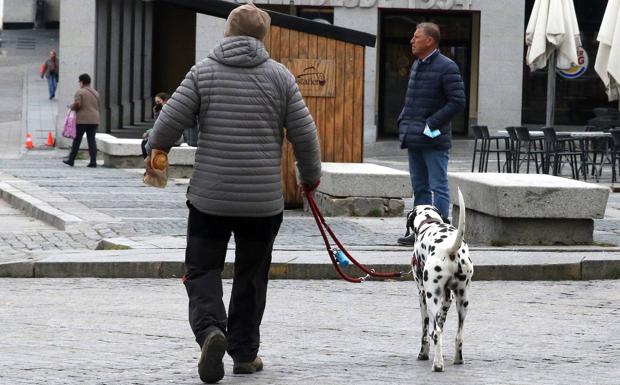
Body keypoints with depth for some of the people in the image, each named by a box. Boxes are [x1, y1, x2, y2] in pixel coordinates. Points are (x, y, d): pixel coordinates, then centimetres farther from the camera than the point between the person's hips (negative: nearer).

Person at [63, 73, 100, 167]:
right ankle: (93, 161, -5)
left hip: (82, 120, -5)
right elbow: (98, 106, 10)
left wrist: (71, 107, 3)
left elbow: (77, 104, -16)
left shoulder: (80, 92, -6)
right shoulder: (95, 93, 12)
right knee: (92, 140, 4)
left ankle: (71, 160, 10)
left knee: (77, 140, 3)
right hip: (94, 120, 5)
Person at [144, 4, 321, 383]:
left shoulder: (204, 71, -1)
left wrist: (155, 152, 15)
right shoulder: (279, 75, 0)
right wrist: (311, 175, 17)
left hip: (210, 196, -1)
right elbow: (304, 134, 0)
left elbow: (170, 120, -5)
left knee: (203, 270, 6)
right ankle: (245, 353, 19)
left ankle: (210, 328, -19)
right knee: (251, 276, 14)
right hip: (263, 199, 1)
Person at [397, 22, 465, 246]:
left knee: (438, 186, -7)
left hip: (434, 140, -9)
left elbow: (457, 102, -16)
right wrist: (403, 120, 11)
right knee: (420, 187, 13)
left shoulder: (446, 68, -12)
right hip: (414, 140, 9)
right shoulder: (417, 65, 15)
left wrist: (432, 124, -18)